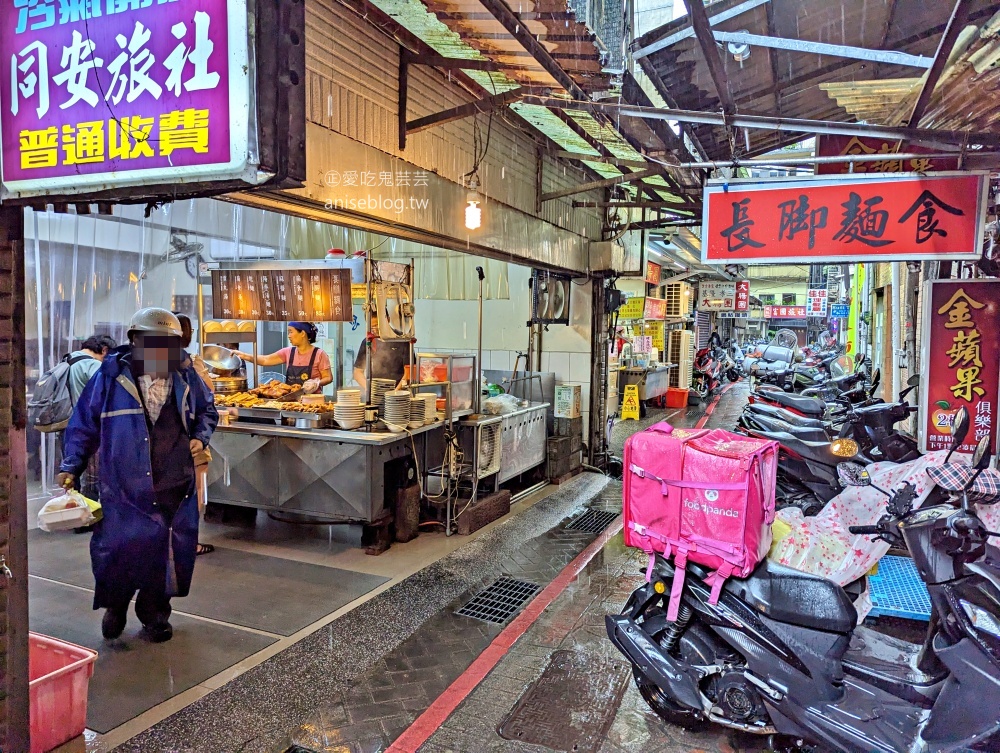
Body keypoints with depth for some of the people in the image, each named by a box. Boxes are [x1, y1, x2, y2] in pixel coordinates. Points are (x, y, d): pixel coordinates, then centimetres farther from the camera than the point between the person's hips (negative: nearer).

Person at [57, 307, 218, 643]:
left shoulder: (186, 378, 5)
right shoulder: (111, 376, -2)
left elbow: (207, 410, 21)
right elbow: (84, 422, 5)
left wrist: (201, 437, 2)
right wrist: (71, 466, 2)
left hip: (175, 487, 2)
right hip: (124, 486, -2)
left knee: (169, 551, 7)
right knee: (117, 550, -1)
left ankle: (155, 614, 29)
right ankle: (115, 606, 30)